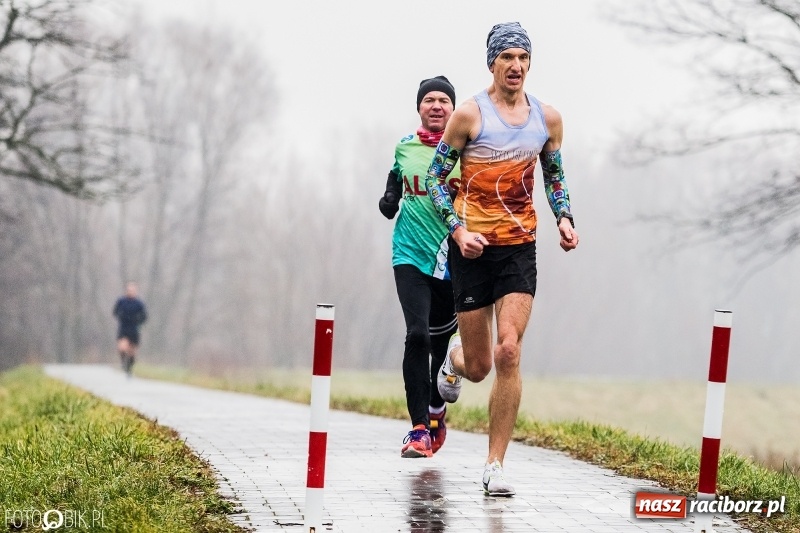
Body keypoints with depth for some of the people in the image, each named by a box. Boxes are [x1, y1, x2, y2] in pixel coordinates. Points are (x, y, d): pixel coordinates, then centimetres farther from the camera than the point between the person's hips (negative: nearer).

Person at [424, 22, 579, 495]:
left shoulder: (548, 118, 5)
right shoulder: (470, 114, -6)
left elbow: (555, 176, 20)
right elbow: (436, 176, -1)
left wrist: (565, 219, 2)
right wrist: (458, 230, -14)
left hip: (520, 247, 2)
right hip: (473, 246, -2)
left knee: (509, 353, -14)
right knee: (479, 367, 3)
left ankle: (496, 465, -7)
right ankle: (456, 359, 45)